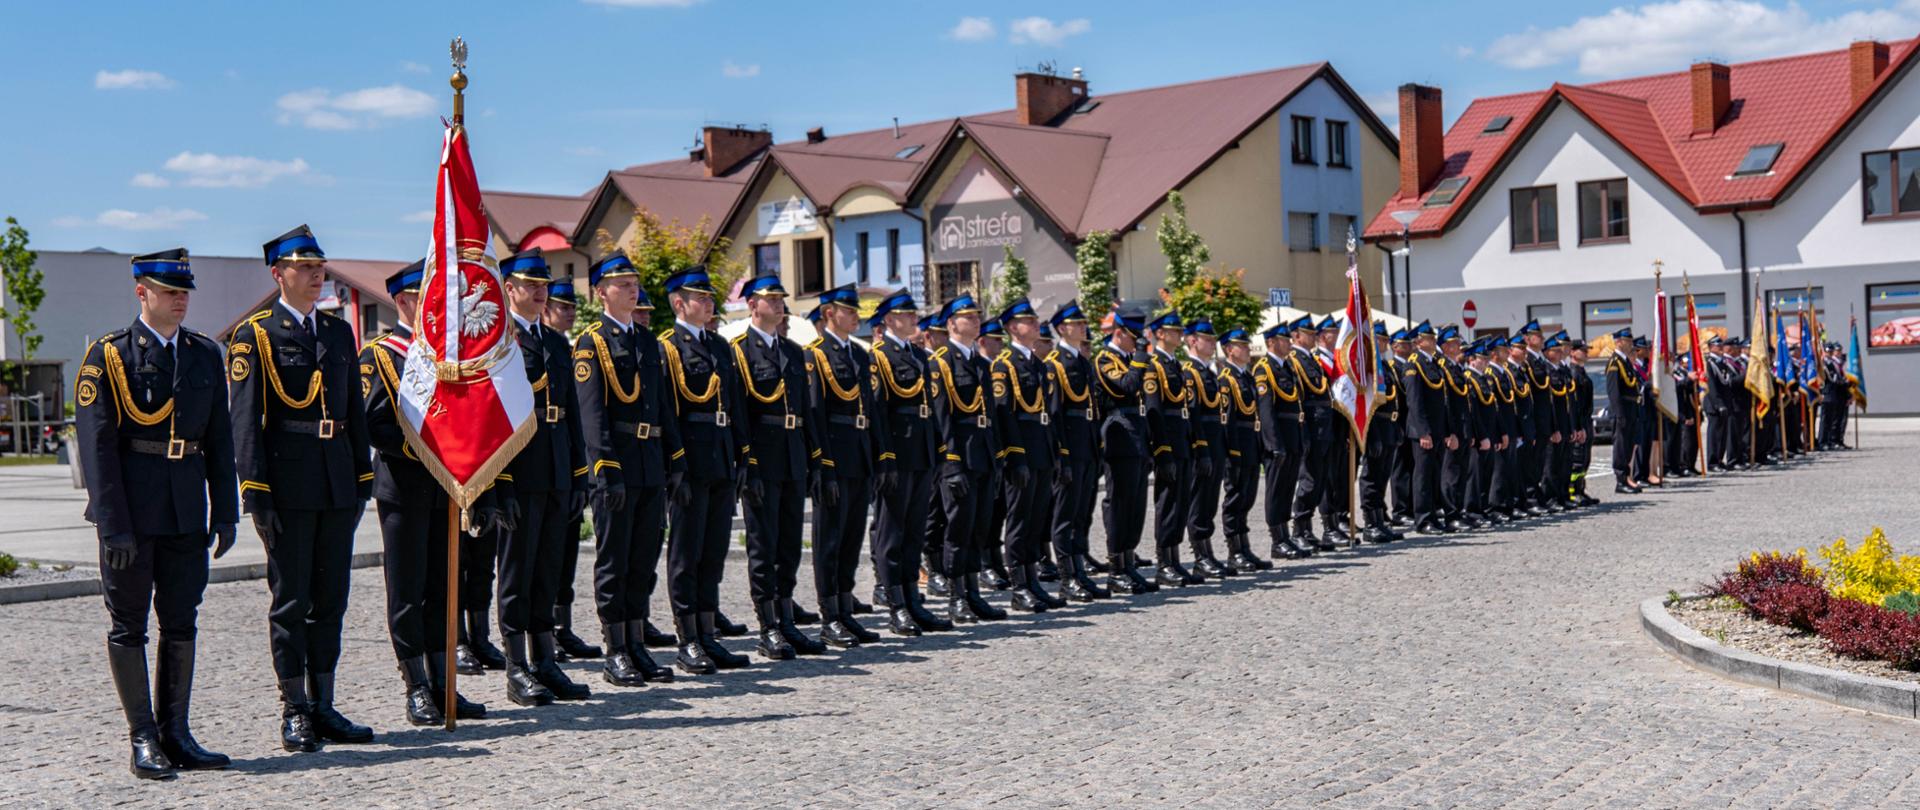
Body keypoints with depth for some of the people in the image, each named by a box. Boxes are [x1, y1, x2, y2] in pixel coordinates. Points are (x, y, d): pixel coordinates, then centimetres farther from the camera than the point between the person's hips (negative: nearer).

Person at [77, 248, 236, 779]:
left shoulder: (205, 355, 10)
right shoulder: (109, 356, -4)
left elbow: (220, 439, 12)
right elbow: (97, 445, -9)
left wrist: (224, 513, 7)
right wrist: (113, 525, -14)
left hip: (186, 511, 5)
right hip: (132, 511, -5)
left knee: (181, 624, 9)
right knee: (128, 625, 3)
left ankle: (175, 734, 17)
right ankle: (143, 740, 10)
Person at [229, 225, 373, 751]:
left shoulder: (339, 332, 15)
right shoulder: (254, 335, -2)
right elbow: (246, 419, -7)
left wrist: (363, 478, 11)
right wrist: (255, 492, -13)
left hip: (338, 485, 6)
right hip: (288, 486, -6)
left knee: (330, 598, 9)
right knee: (291, 600, 1)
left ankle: (323, 706, 17)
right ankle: (294, 712, 9)